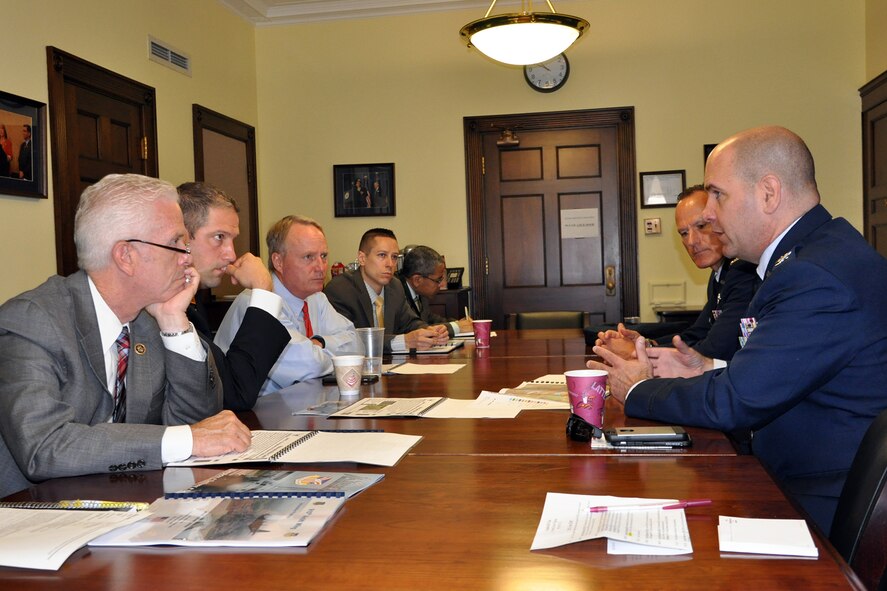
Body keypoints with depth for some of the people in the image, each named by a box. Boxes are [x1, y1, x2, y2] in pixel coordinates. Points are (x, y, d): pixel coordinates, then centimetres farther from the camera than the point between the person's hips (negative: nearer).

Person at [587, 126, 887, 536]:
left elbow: (734, 402, -23)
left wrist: (637, 390, -7)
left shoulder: (817, 277, -25)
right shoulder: (823, 251, 8)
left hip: (828, 512, -9)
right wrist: (708, 371, 2)